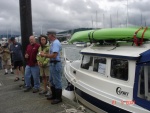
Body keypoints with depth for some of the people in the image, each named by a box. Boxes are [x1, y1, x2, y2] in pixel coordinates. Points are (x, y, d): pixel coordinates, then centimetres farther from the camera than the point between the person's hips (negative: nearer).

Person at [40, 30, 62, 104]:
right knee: (52, 81, 19)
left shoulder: (55, 43, -18)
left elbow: (54, 55, -26)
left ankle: (58, 98, 10)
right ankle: (54, 95, 32)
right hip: (53, 64, 11)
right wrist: (45, 54, 5)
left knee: (57, 81, -1)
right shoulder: (53, 43, 14)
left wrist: (45, 55, -15)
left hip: (55, 64, -11)